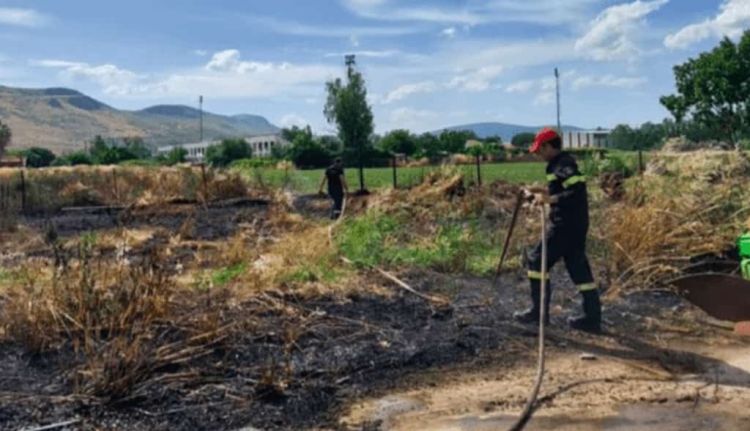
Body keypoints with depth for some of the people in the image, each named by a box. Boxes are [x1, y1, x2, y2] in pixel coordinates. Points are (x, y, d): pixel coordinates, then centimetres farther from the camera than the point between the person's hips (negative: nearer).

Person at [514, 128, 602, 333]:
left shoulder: (562, 165, -15)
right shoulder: (563, 163, 16)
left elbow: (578, 191, -27)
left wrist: (551, 199, -26)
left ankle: (539, 311, 6)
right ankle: (592, 317, 12)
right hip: (576, 224, 10)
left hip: (565, 225, -10)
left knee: (537, 260, 0)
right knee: (579, 268, 10)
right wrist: (546, 195, 21)